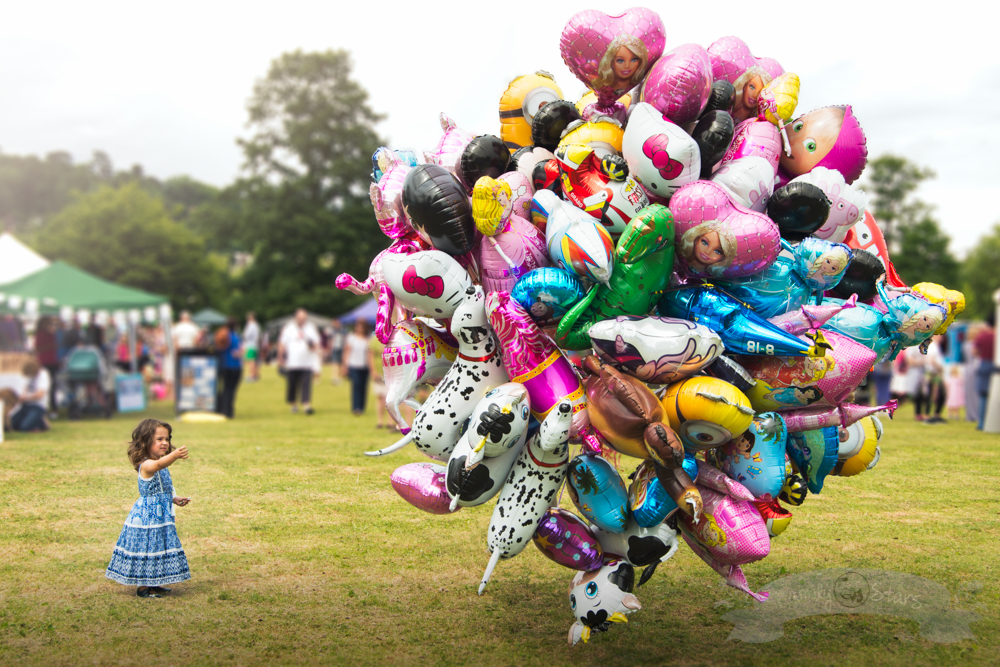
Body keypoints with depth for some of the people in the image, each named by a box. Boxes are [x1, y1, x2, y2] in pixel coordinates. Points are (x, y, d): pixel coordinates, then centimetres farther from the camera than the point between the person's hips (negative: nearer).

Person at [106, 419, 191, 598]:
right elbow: (158, 464, -46)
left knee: (159, 547, 15)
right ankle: (142, 587, 6)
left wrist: (174, 499, 11)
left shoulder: (162, 468, 11)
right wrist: (174, 455, -63)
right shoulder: (146, 465, -20)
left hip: (161, 515, 9)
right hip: (147, 515, -9)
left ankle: (153, 584, 26)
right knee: (147, 546, -4)